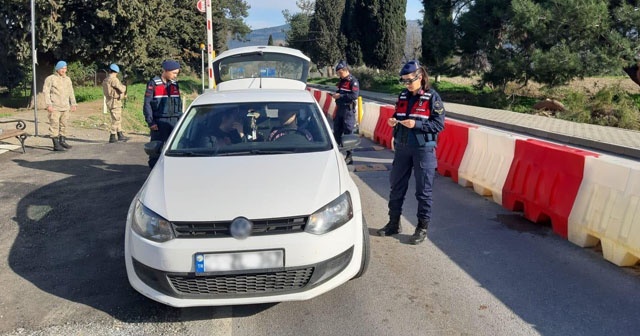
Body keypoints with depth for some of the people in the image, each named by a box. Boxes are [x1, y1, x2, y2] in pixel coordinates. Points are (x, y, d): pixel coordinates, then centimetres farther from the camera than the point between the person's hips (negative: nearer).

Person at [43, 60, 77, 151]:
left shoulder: (67, 79, 15)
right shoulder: (50, 79, -3)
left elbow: (71, 93, 20)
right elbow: (46, 91, -8)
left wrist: (73, 104, 13)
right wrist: (48, 104, -16)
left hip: (65, 107, 6)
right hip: (54, 107, -6)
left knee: (64, 124, 10)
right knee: (54, 125, -6)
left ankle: (62, 141, 21)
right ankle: (56, 145, -7)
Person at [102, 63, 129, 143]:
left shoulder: (105, 80, 14)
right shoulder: (114, 79, -14)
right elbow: (122, 89, -17)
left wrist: (123, 95, 18)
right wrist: (124, 87, 5)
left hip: (109, 101, 9)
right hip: (115, 102, -9)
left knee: (118, 119, 17)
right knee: (116, 120, -3)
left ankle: (120, 135, 23)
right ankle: (112, 137, -2)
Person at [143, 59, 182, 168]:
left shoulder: (175, 84, 11)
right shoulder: (153, 84, -4)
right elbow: (147, 104, -5)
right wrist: (150, 122, -11)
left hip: (174, 121, 5)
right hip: (159, 122, -5)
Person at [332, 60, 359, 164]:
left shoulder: (353, 81, -11)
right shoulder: (341, 81, 15)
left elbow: (355, 95, -22)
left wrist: (340, 96, -21)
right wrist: (336, 95, 5)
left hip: (348, 110, -9)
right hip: (340, 109, 9)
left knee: (348, 132, -5)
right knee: (337, 131, 12)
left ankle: (349, 156, 1)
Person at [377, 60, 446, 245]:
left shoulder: (432, 97, -8)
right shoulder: (403, 96, 8)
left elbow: (439, 124, -11)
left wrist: (416, 124, -22)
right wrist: (393, 121, -4)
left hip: (423, 149, -5)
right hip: (402, 147, 6)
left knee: (423, 190, 4)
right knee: (396, 186, 11)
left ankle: (422, 228, 17)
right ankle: (394, 223, 26)